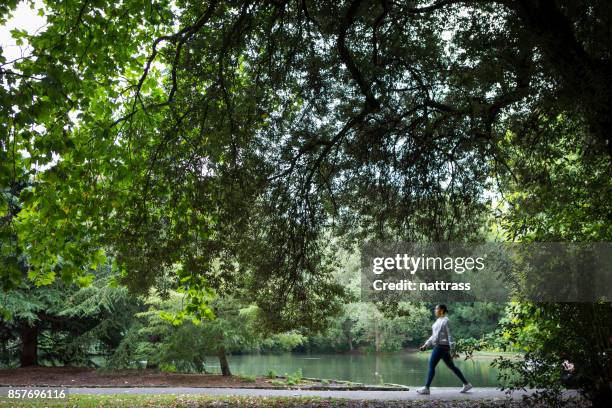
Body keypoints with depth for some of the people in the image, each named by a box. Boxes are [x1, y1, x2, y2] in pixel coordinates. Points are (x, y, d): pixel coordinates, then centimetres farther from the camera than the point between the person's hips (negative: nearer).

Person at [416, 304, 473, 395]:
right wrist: (426, 345, 17)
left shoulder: (445, 321, -13)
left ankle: (426, 388, -2)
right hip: (439, 346, 10)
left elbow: (450, 335, -16)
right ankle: (466, 384, 19)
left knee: (431, 366, -6)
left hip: (442, 346, -10)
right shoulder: (439, 321, 17)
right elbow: (434, 336, 21)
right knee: (451, 366, 13)